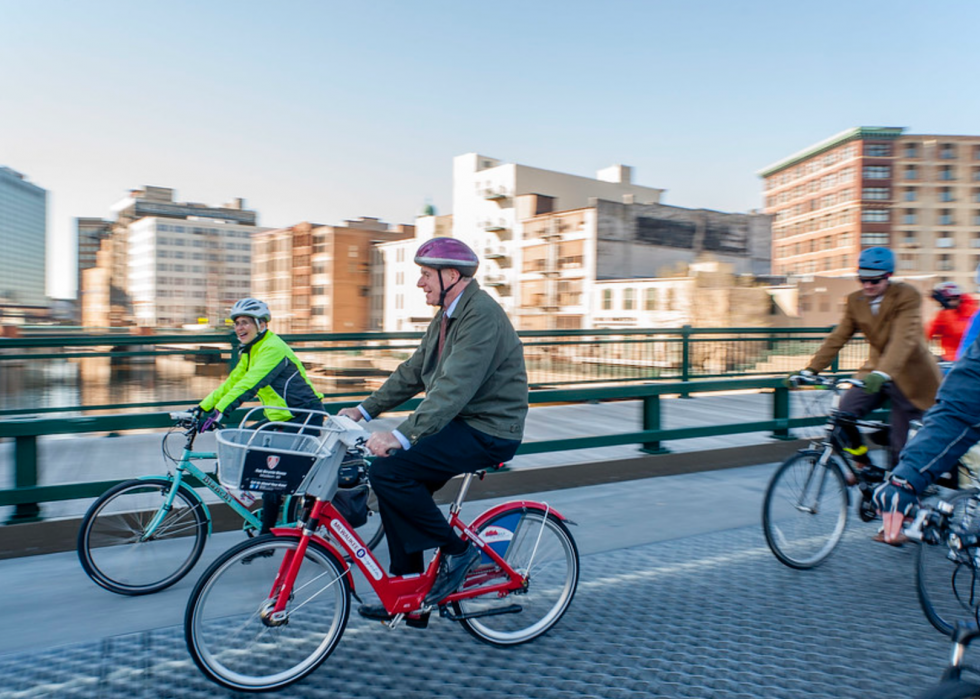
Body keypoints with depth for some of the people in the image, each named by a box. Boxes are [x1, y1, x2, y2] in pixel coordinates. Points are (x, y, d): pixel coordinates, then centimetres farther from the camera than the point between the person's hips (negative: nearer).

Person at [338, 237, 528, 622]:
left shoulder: (482, 315, -19)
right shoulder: (447, 316, 13)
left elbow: (454, 386, -30)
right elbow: (412, 372, 16)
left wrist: (402, 435, -36)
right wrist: (366, 409, 9)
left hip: (487, 432, -10)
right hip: (460, 423, 10)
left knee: (388, 470, -20)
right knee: (394, 483, 4)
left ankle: (457, 550, -3)